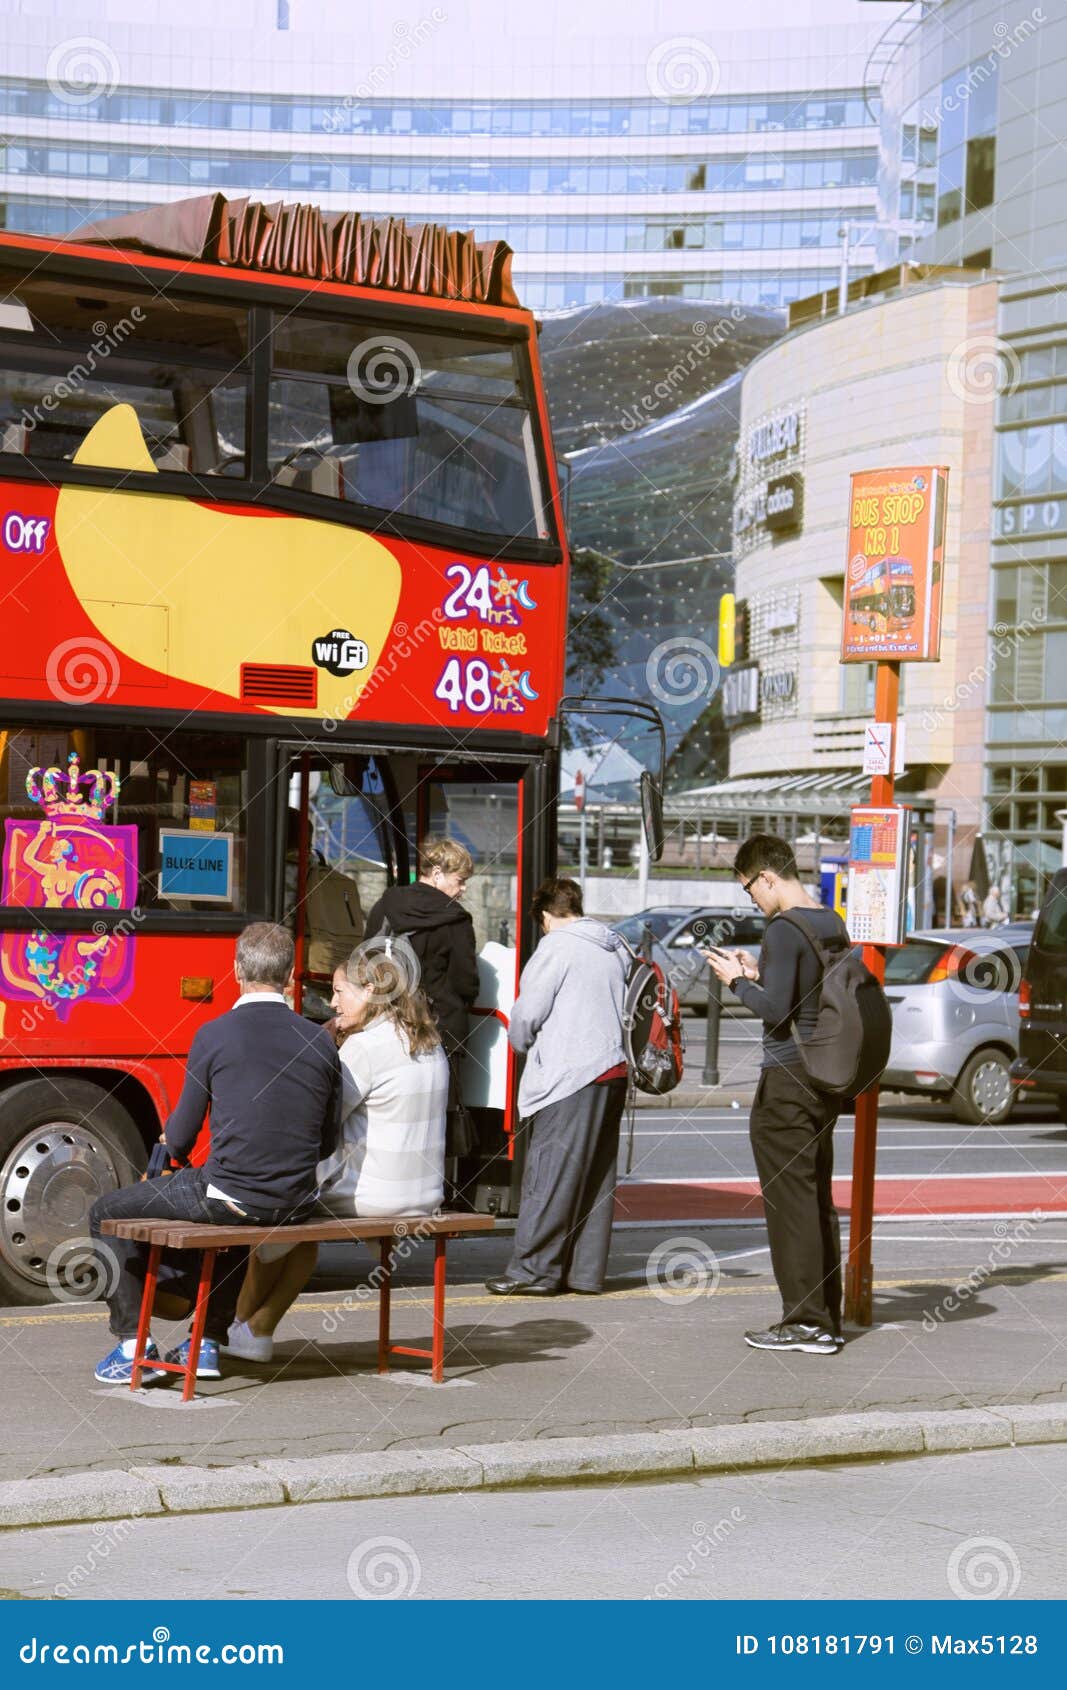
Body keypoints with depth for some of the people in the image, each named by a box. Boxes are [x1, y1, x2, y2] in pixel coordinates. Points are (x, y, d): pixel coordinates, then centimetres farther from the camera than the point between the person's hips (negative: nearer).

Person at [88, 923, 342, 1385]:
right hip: (295, 1204, 5)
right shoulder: (320, 1042, 1)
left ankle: (134, 1344, 13)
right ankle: (209, 1341, 36)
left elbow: (180, 1139, -4)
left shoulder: (214, 1035, -10)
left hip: (230, 1193, -5)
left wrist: (171, 1139, 20)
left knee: (106, 1214, 16)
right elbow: (328, 1142, 8)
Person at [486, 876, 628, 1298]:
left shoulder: (556, 945, -7)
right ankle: (586, 1270, 13)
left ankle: (534, 1270, -4)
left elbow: (527, 1012, -8)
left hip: (569, 1076, -8)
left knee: (550, 1173, -5)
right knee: (597, 1177, 10)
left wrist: (522, 1044, 11)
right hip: (613, 1071, 8)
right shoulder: (614, 947, 16)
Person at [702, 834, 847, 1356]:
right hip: (827, 1077, 9)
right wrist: (760, 973, 17)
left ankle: (805, 1321, -1)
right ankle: (827, 1321, 16)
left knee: (790, 1202, -3)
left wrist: (737, 981, -5)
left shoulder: (784, 931, -15)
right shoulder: (833, 924, 12)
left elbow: (776, 1011, -20)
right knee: (820, 1200, 12)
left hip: (787, 1082, -9)